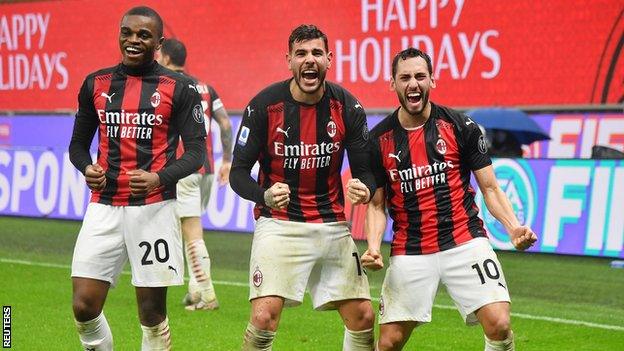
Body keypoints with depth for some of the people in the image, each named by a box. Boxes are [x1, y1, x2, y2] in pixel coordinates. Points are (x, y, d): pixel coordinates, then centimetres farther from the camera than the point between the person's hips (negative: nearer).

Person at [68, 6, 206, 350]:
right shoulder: (96, 84, 10)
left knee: (152, 313, 2)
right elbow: (78, 143, 18)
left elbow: (196, 151, -2)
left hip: (154, 207, -3)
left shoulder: (179, 88, 0)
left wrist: (159, 178, -20)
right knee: (84, 306, -4)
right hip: (103, 206, 3)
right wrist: (86, 168, -5)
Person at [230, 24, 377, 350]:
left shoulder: (347, 106, -3)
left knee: (362, 316, 2)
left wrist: (364, 190, -22)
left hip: (332, 224, 3)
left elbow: (364, 169, 3)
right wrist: (265, 195, -29)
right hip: (278, 223, -3)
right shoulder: (265, 105, -10)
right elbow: (238, 173, -7)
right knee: (264, 317, -18)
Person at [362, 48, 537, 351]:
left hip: (465, 243, -1)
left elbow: (490, 188, 3)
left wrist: (513, 227, -14)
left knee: (499, 324, -18)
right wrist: (373, 247, -9)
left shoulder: (460, 126, 0)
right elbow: (377, 204, 9)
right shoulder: (379, 139, 3)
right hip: (409, 252, 1)